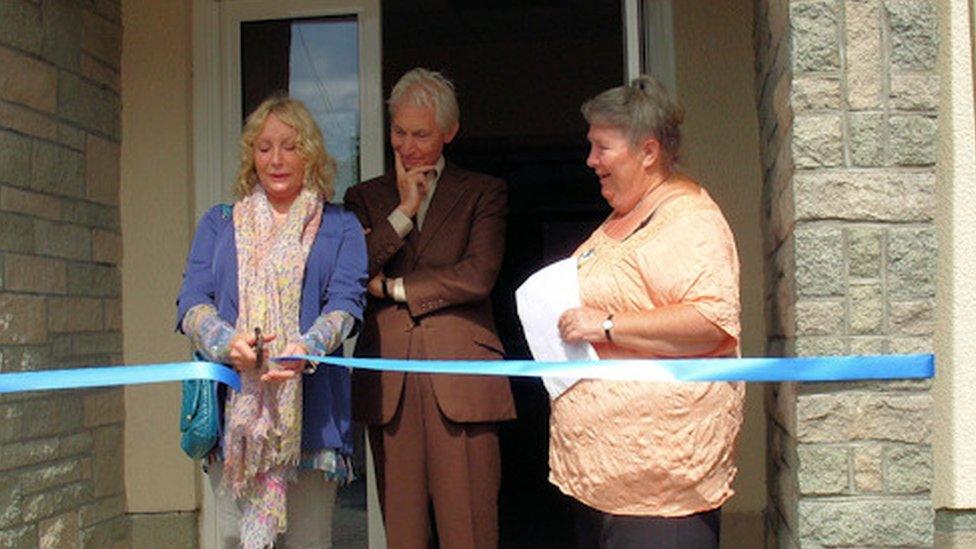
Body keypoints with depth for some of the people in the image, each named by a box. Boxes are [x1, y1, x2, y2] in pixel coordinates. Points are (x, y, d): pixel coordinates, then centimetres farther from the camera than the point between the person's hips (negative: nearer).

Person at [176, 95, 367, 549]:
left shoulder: (340, 228, 13)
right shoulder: (219, 223, 18)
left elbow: (346, 303, -1)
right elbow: (192, 301, 6)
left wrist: (305, 348, -23)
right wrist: (226, 341, -17)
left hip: (309, 404, -1)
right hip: (232, 405, 1)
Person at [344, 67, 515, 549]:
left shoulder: (483, 193, 11)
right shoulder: (365, 197, 17)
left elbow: (478, 276, -5)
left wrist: (391, 287, 0)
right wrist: (403, 212, -2)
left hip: (460, 381, -2)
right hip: (389, 383, 2)